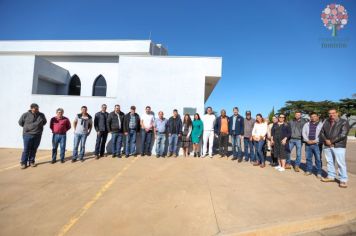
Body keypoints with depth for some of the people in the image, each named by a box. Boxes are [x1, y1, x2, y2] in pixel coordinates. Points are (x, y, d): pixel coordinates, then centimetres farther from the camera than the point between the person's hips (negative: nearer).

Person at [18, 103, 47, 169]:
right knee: (26, 150, 1)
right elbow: (20, 122, 8)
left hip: (38, 135, 3)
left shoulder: (41, 115, 1)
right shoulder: (26, 115, -6)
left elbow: (44, 122, 19)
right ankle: (23, 163, 12)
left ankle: (32, 161, 21)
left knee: (34, 149, 10)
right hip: (28, 134, -2)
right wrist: (27, 127, 7)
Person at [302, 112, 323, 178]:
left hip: (317, 144, -3)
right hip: (308, 144, 3)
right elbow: (303, 133, 4)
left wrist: (315, 141, -13)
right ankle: (309, 170, 21)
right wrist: (307, 140, -8)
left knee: (318, 159, 0)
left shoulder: (321, 125, 4)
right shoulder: (306, 124, 12)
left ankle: (319, 173, 9)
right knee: (308, 158, 10)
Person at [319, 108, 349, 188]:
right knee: (329, 162, 13)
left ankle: (343, 180, 9)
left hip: (339, 146, -5)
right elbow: (322, 133, 10)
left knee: (341, 163, -2)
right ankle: (331, 176, 25)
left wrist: (331, 141, -13)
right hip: (327, 146, 5)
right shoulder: (326, 122, 11)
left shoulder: (343, 122, -3)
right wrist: (326, 140, -7)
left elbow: (343, 134, -12)